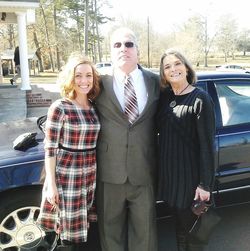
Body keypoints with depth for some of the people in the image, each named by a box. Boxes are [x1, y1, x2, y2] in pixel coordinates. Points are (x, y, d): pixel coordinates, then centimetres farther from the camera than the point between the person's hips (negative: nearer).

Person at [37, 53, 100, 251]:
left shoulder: (94, 107, 5)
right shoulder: (59, 108, -11)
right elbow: (50, 148, -10)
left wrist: (96, 172, 8)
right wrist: (51, 184, -12)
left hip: (91, 174, 5)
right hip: (66, 174, -5)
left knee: (82, 227, 15)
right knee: (70, 230, 7)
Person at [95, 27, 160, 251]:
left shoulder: (155, 82, 2)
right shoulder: (101, 84, -1)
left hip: (144, 172, 1)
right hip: (110, 172, 0)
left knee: (144, 230, 17)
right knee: (111, 228, 17)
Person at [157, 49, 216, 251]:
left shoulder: (200, 99, -13)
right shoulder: (164, 97, 4)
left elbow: (207, 143, -15)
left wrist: (205, 184, -16)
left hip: (191, 174, -5)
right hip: (168, 170, 6)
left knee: (192, 228, 11)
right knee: (180, 223, 21)